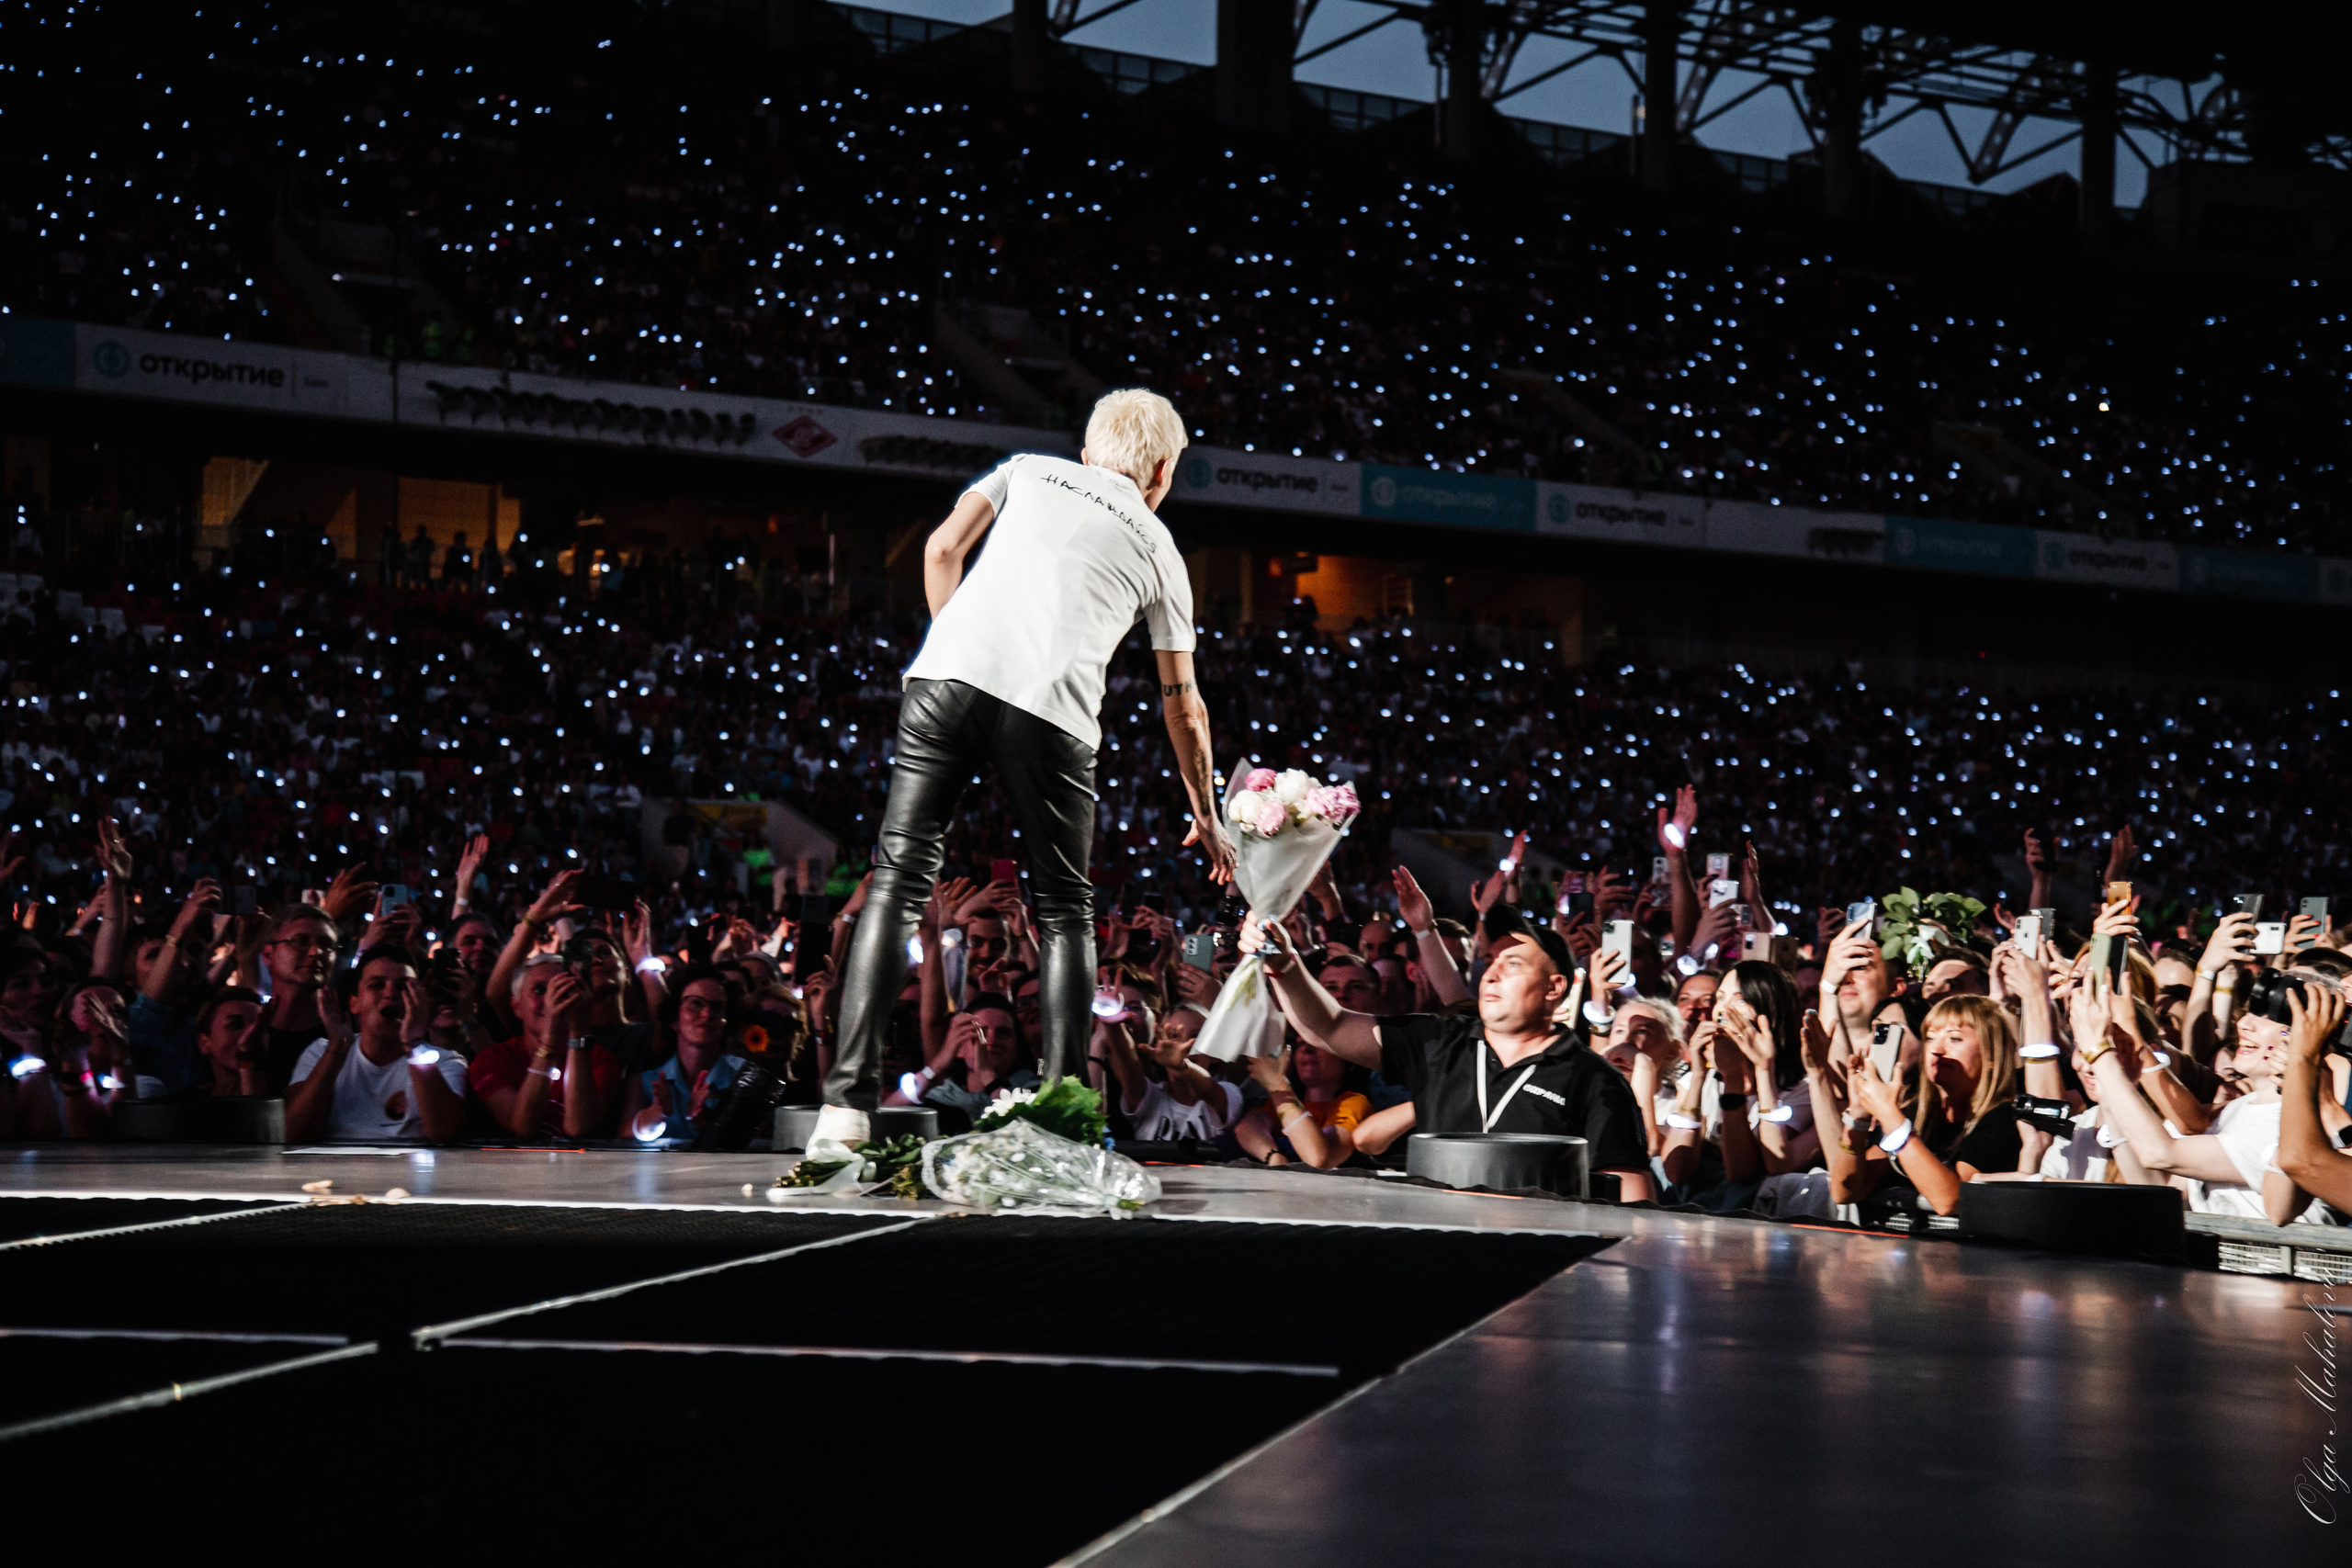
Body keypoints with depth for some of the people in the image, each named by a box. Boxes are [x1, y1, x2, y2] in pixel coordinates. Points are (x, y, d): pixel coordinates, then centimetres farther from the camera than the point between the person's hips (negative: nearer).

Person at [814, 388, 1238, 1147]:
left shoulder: (1028, 470, 27)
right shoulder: (1157, 545, 25)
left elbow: (943, 549, 12)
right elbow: (1183, 706, 28)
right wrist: (1207, 816, 39)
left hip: (947, 676, 1)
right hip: (1050, 711, -1)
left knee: (898, 884, 3)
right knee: (1065, 913, 14)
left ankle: (848, 1100, -7)